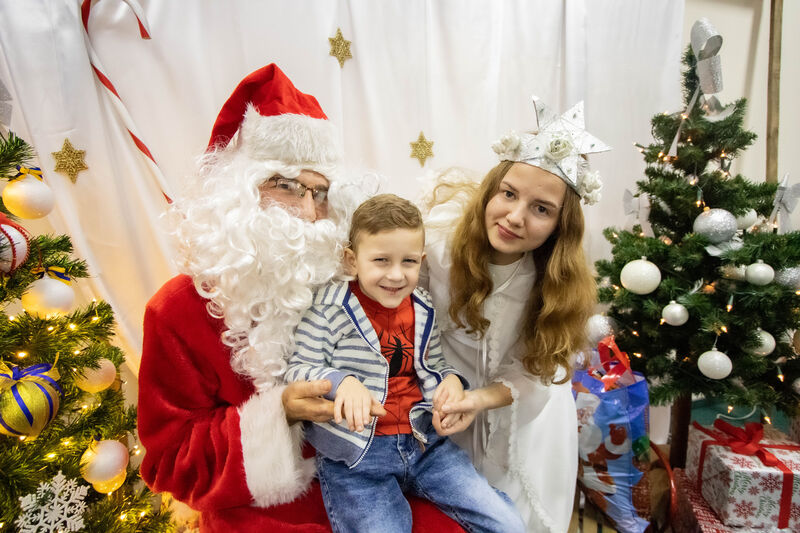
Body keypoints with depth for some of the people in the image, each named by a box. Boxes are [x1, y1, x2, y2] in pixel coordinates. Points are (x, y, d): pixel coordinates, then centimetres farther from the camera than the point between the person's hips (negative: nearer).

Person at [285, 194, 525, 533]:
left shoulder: (422, 310, 9)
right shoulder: (331, 307, -8)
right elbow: (298, 369, -9)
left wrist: (451, 379, -4)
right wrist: (342, 382, -27)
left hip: (424, 441, 5)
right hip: (353, 454, -4)